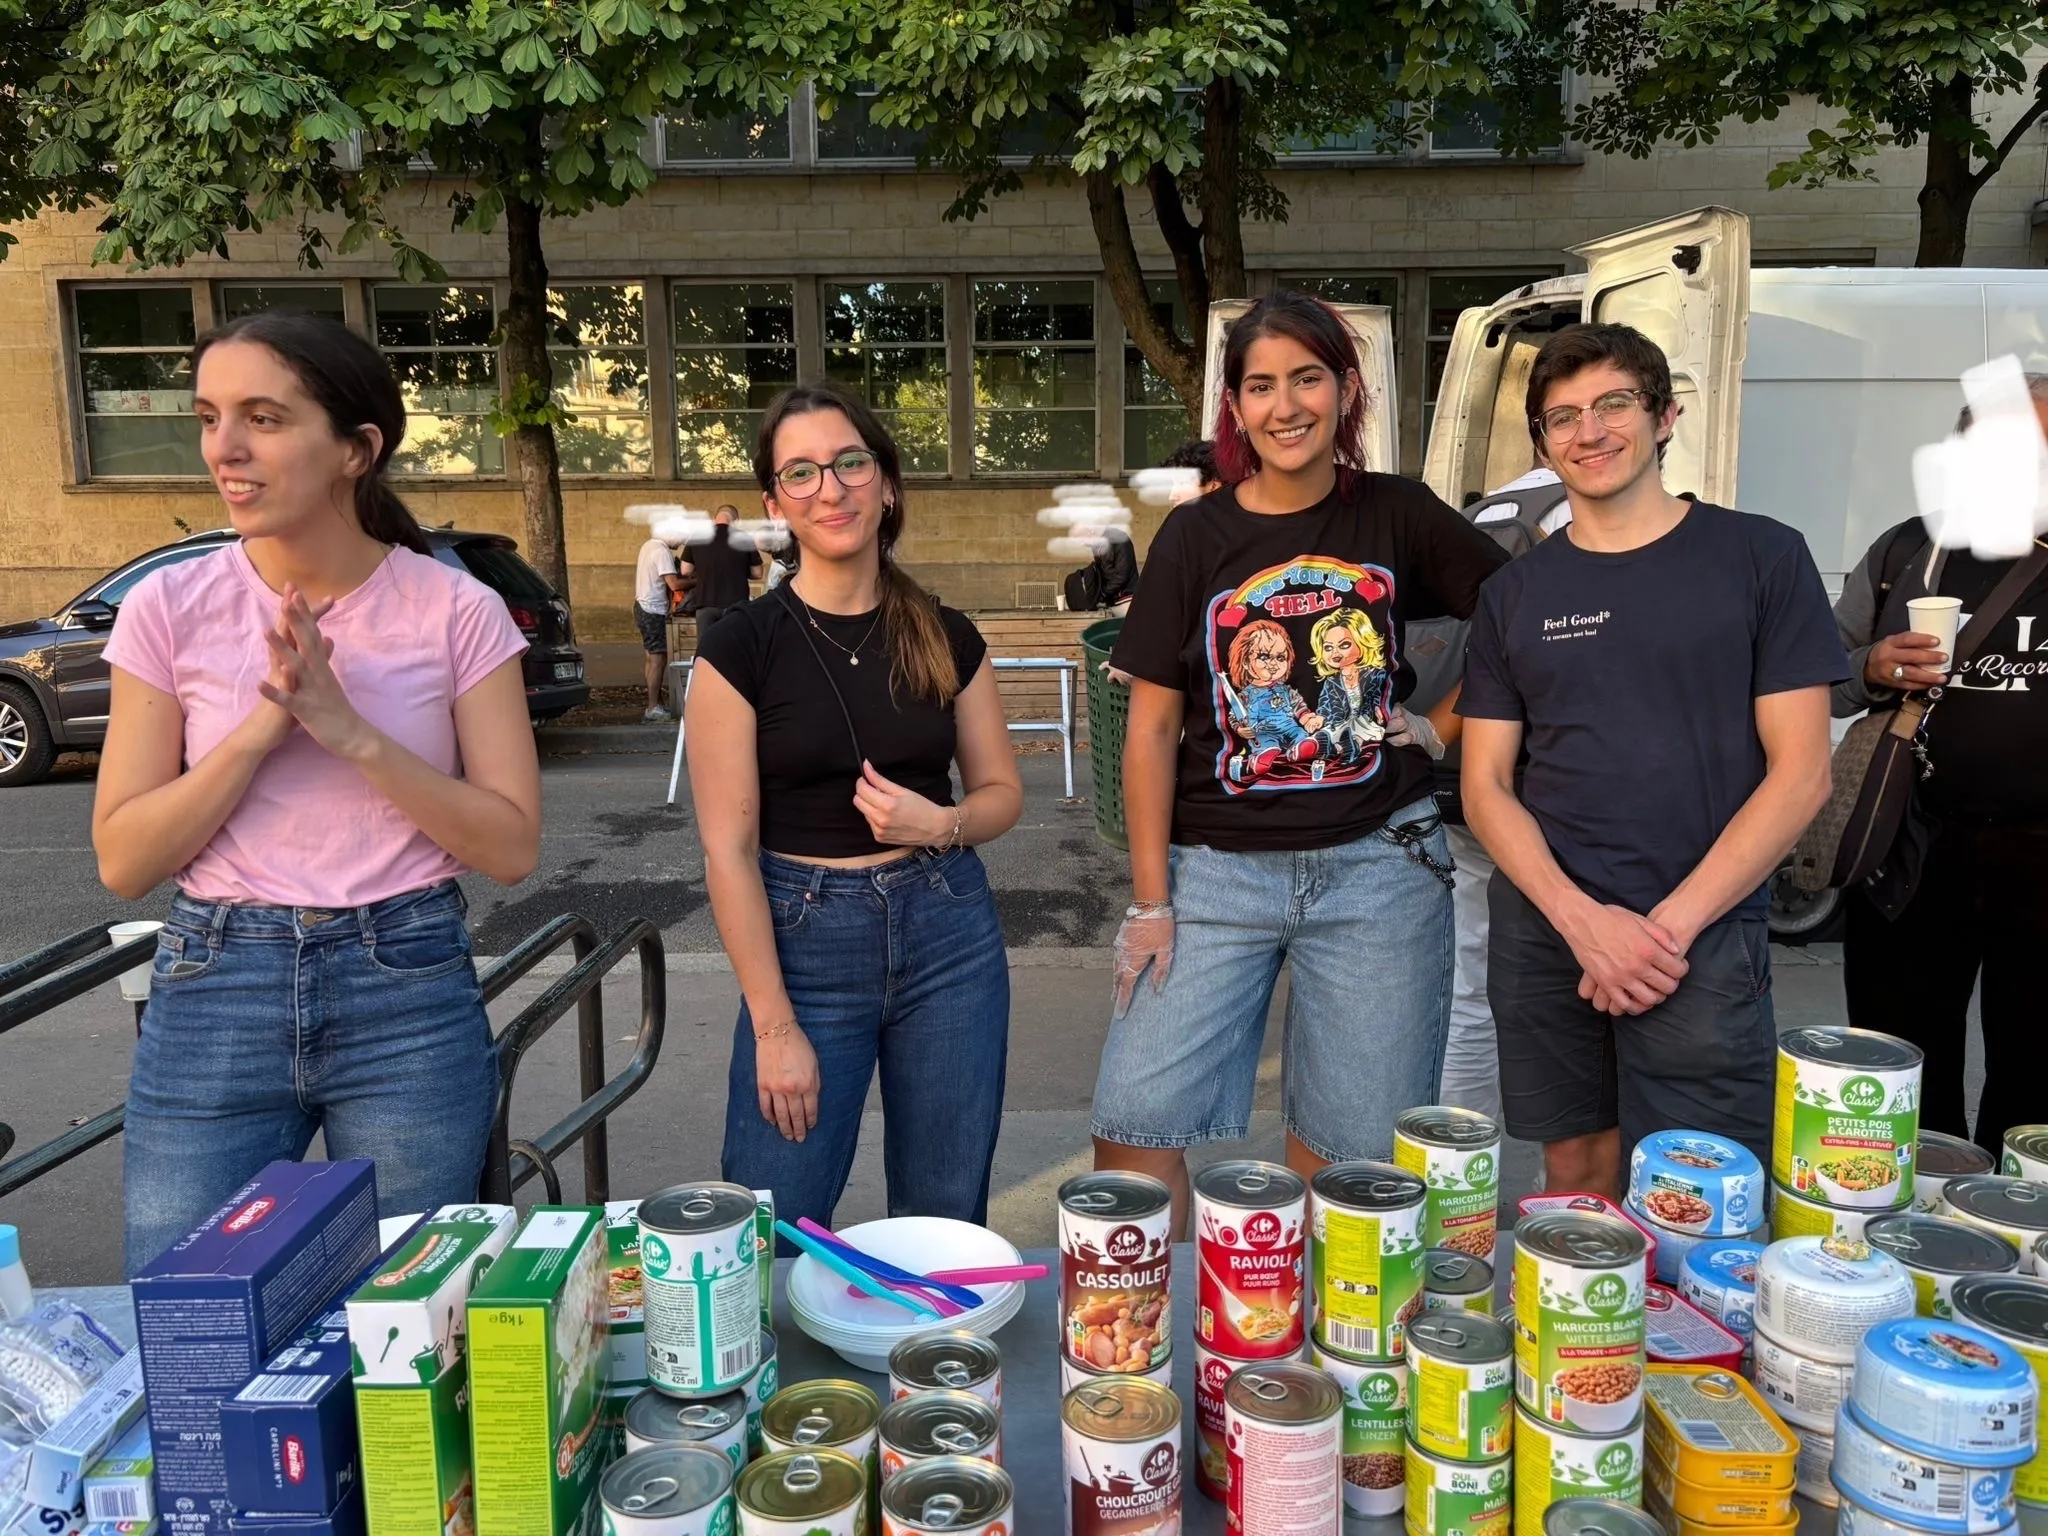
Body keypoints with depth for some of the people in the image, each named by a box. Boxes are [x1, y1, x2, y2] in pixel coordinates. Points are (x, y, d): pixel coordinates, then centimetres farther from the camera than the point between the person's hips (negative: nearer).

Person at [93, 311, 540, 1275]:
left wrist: (349, 730, -18)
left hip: (410, 992, -1)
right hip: (214, 992, 1)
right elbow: (123, 862, -2)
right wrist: (263, 724, -15)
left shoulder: (458, 612, -6)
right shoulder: (169, 608, -2)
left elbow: (511, 849, -8)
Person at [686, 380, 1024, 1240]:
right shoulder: (740, 647, -7)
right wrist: (773, 1024, -10)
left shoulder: (948, 638, 3)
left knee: (947, 1219, 12)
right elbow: (728, 848, -8)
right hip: (804, 941, -2)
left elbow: (1003, 791, 11)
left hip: (948, 934, 3)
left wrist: (941, 823, -13)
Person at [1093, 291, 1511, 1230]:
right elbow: (1152, 727, -1)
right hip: (1219, 866, 0)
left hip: (1377, 863, 1)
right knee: (1132, 1127, -5)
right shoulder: (1197, 536, 0)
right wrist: (1150, 900, -4)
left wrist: (1446, 721, 2)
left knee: (1351, 1148, 9)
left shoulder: (1398, 516, 2)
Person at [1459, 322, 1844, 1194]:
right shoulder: (1516, 593, 9)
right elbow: (1485, 785, 6)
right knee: (1575, 1178, 10)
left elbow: (1800, 772, -2)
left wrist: (1672, 923, -11)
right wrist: (1583, 918, -9)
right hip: (1544, 933, 3)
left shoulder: (1761, 557, 2)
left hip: (1705, 938, -2)